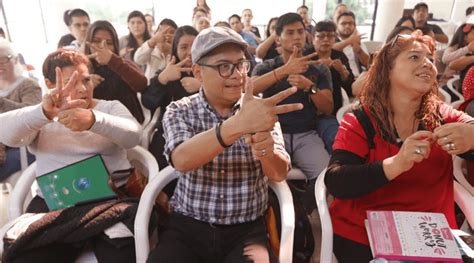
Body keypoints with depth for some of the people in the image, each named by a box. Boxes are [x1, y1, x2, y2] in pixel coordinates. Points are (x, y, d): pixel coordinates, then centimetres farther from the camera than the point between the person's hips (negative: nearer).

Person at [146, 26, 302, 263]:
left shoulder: (258, 110, 0)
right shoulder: (179, 111, -3)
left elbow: (280, 174, -10)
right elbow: (181, 160, -24)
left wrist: (267, 153, -32)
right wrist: (237, 125, -38)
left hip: (246, 230, 1)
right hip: (187, 227, 0)